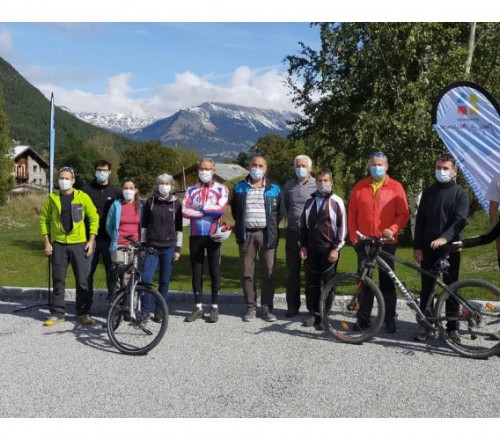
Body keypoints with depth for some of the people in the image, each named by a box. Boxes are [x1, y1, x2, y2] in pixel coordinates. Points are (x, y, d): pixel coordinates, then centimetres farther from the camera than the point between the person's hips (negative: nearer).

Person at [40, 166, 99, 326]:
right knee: (58, 281, 6)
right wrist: (47, 242, 0)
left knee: (82, 280, 2)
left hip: (79, 244, -1)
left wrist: (91, 240, -5)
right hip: (58, 244, 1)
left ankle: (84, 313, 13)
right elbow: (44, 219, 7)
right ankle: (57, 313, 14)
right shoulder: (52, 198, 4)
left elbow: (94, 217, 2)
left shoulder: (82, 196, 0)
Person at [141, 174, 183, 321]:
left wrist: (178, 248, 1)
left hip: (169, 247, 0)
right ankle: (145, 311, 2)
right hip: (152, 247, 0)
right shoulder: (150, 202, 8)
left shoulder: (176, 203, 6)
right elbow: (144, 224, 10)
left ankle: (159, 312, 14)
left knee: (164, 281, 4)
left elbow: (179, 228, 6)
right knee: (145, 279, -10)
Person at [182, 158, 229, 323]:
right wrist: (209, 210, -11)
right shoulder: (191, 190, 10)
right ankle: (198, 307, 16)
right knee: (196, 272, 7)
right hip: (195, 235, 3)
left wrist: (199, 207, -10)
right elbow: (185, 211, -5)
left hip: (213, 235, -2)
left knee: (215, 272, 2)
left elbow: (221, 208, -15)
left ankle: (215, 307, 12)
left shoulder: (221, 189, 3)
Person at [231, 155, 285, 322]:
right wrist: (240, 228, 9)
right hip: (246, 235, 1)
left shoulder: (274, 188, 6)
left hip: (267, 235, -1)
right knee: (247, 273, 3)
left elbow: (281, 211, 11)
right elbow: (234, 210, 16)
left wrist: (272, 227, 5)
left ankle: (267, 308, 9)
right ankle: (251, 307, 12)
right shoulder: (239, 187, 9)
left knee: (268, 273, 0)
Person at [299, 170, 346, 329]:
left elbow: (342, 226, -4)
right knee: (311, 283, 6)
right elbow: (303, 225, 16)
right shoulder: (310, 202, 13)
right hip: (311, 249, 4)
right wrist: (303, 246, 8)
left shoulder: (336, 202, 0)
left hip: (329, 250, -4)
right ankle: (313, 313, 16)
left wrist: (336, 248, -9)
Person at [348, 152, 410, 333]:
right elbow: (352, 214, 8)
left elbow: (403, 213, 0)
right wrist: (354, 237, 1)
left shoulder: (395, 187, 2)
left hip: (387, 242, -2)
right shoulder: (359, 187, 8)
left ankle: (390, 320, 10)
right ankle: (363, 319, 15)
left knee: (387, 282, 3)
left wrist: (392, 229, -16)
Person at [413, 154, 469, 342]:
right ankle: (425, 325, 14)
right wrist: (417, 246, 1)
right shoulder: (428, 192, 11)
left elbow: (460, 220, -11)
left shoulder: (460, 193, 1)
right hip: (427, 248, 3)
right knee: (426, 288, 6)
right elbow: (420, 220, 8)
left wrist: (445, 237, -27)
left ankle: (452, 327, 13)